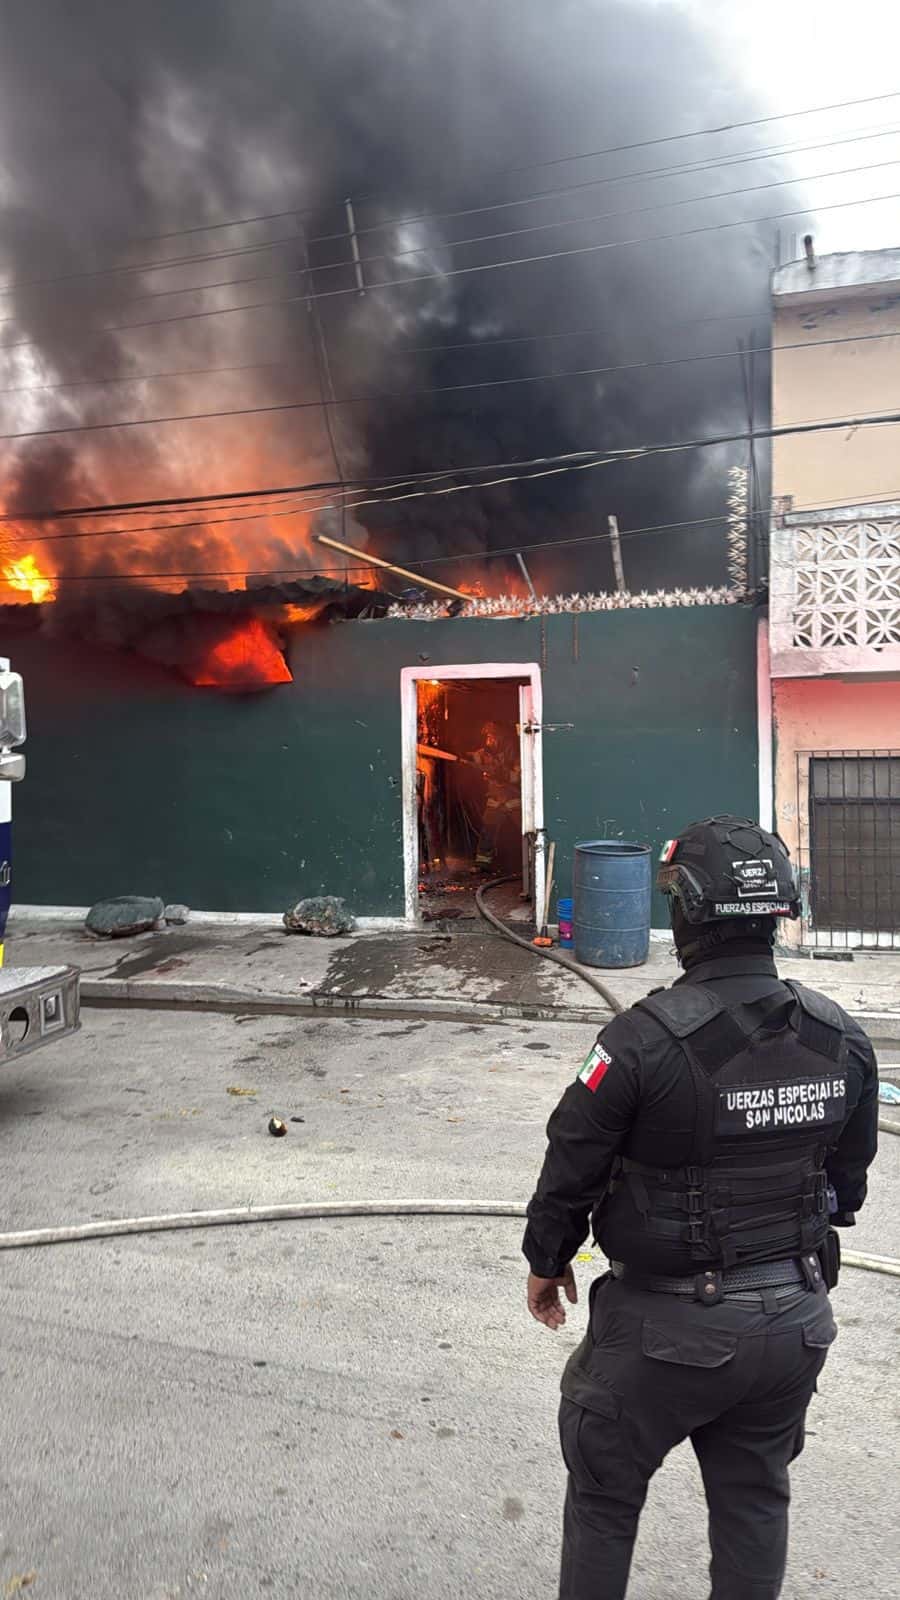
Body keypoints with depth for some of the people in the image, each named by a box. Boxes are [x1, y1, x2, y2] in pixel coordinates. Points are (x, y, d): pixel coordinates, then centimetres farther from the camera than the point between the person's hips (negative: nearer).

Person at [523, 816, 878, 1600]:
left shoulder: (645, 1039, -25)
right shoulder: (844, 1038, -8)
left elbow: (572, 1168, -15)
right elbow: (850, 1176, 5)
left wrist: (546, 1260, 3)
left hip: (671, 1327, -4)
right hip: (797, 1320, 5)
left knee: (606, 1494, 18)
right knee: (756, 1498, 25)